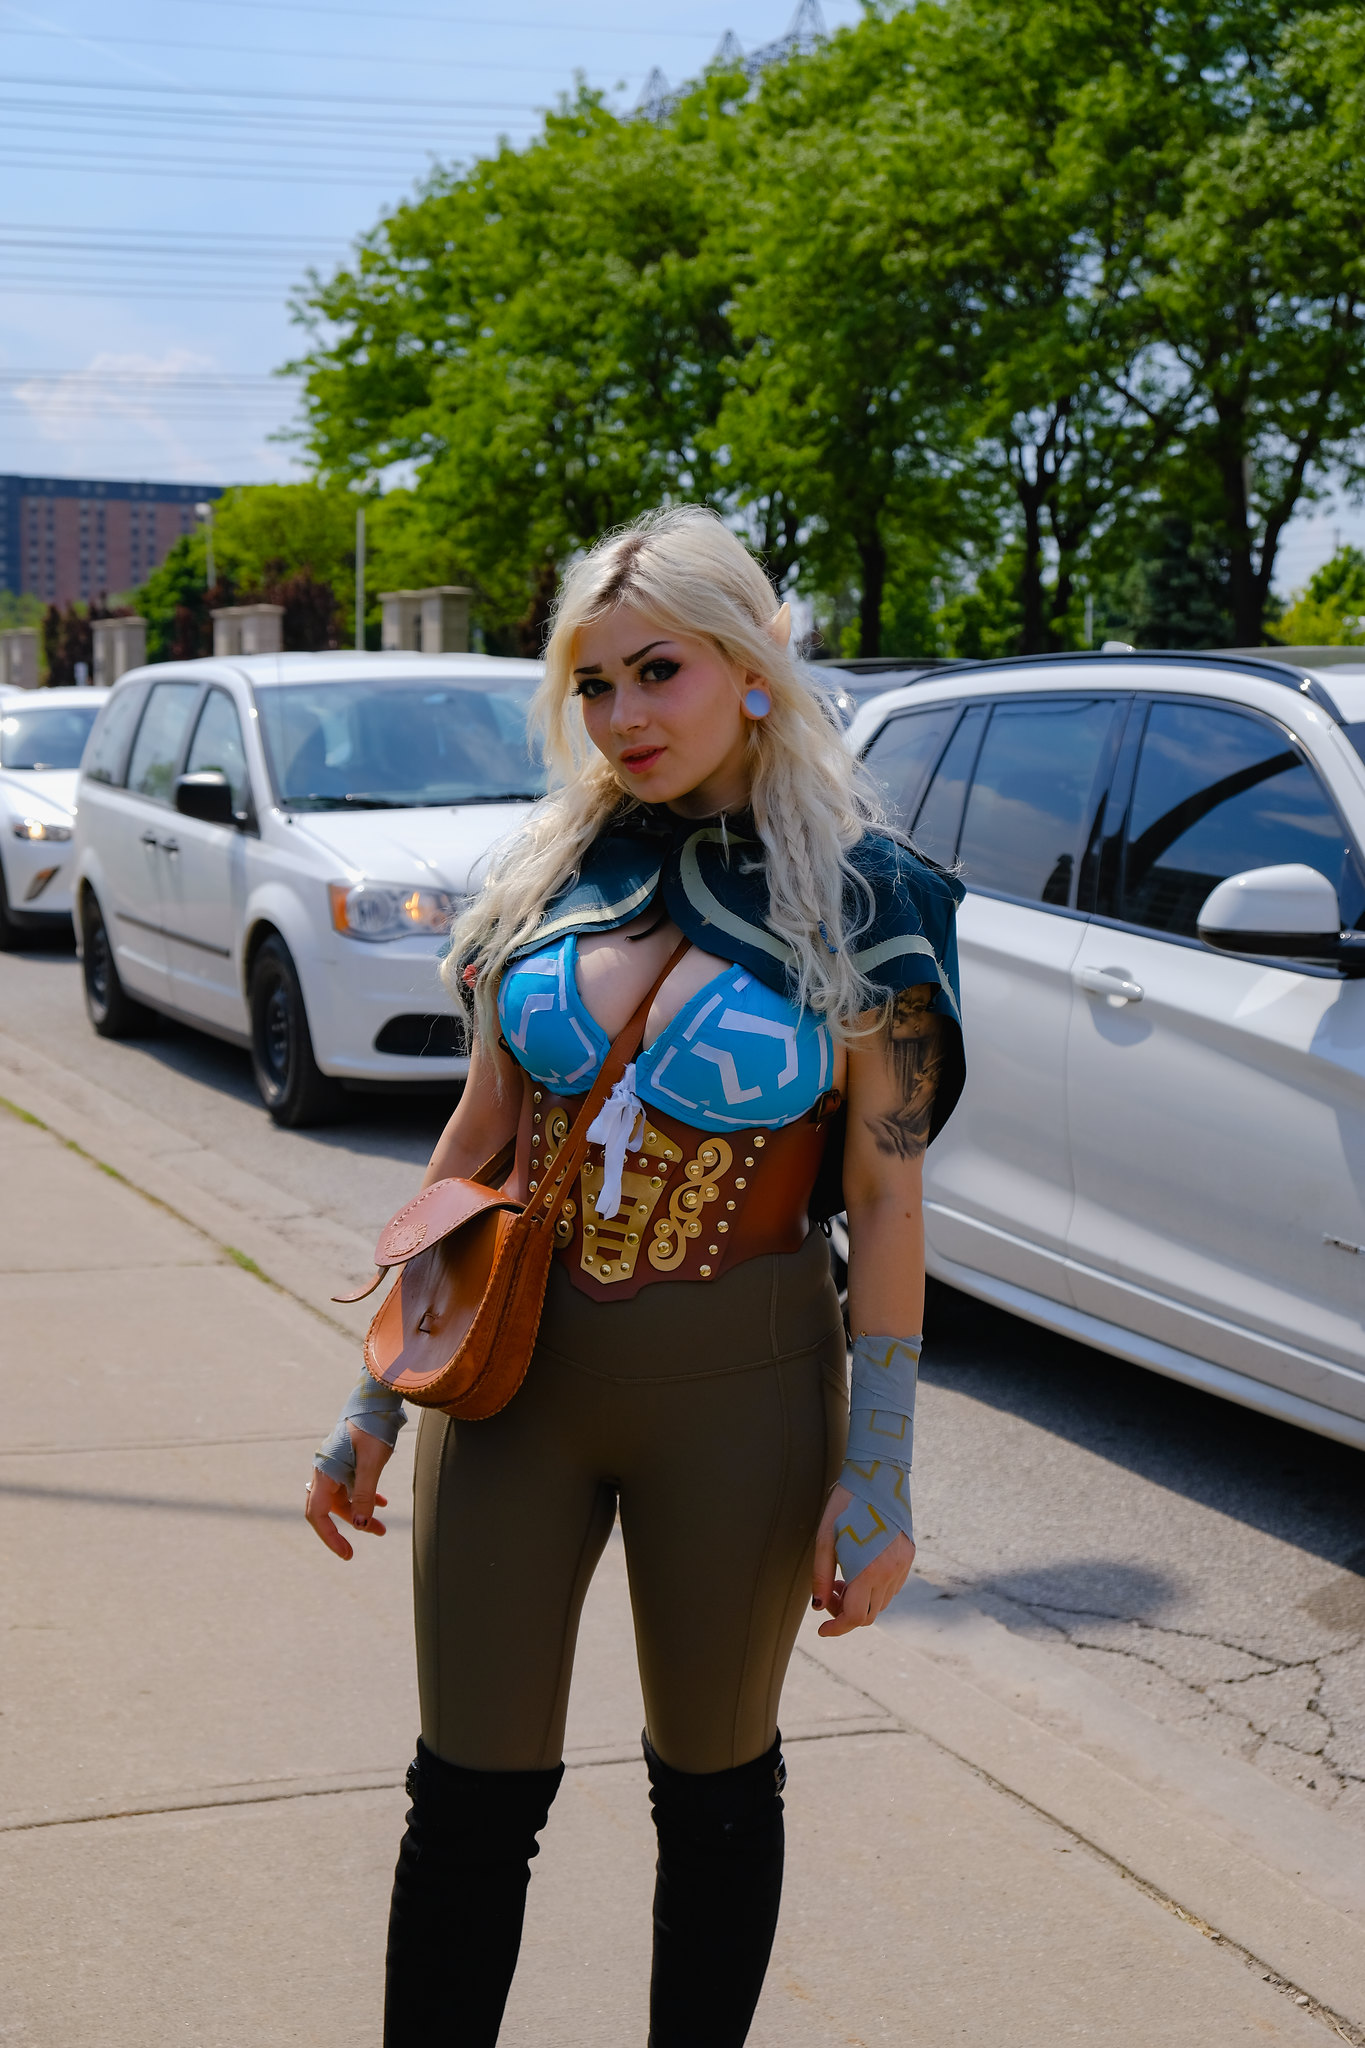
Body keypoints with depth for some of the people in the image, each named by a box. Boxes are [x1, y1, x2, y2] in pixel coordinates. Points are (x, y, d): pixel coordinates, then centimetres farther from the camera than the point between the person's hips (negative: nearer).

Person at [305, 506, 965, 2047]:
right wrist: (378, 1397, 9)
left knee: (715, 1785, 14)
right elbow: (476, 1138, 9)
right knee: (471, 1792, 8)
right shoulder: (554, 868, 3)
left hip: (737, 1388, -3)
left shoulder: (862, 896, -8)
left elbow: (885, 1200, -7)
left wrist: (876, 1474, -9)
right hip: (514, 1368, 3)